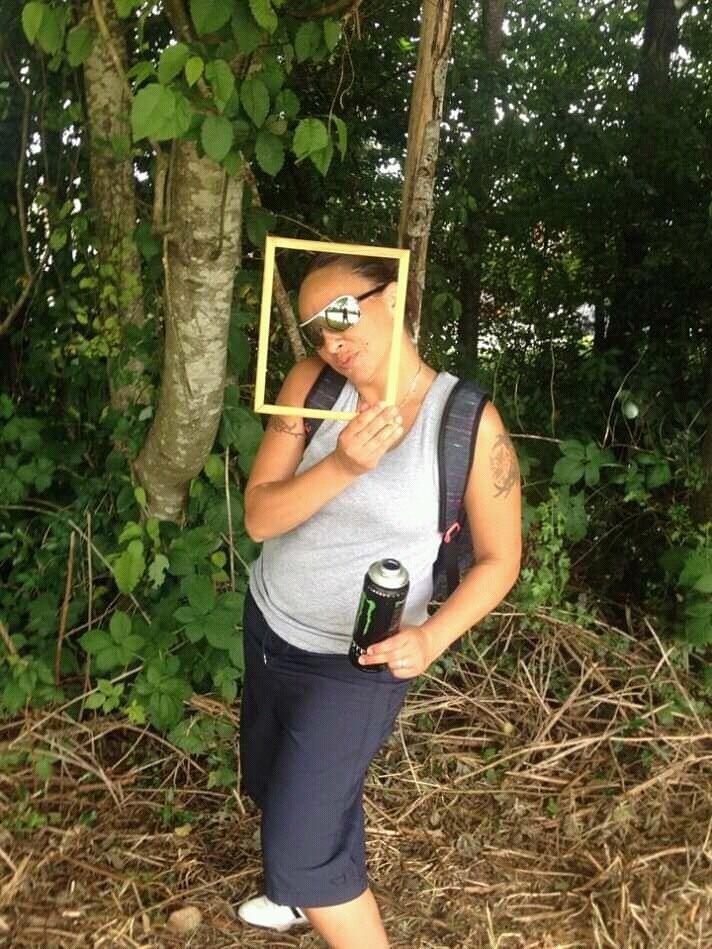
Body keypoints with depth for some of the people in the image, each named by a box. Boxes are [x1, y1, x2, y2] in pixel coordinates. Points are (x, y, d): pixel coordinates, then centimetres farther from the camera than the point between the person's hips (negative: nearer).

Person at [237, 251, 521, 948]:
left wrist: (434, 636, -27)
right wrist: (342, 465, -31)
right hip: (267, 626, 6)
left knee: (297, 852, -2)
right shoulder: (312, 385, -10)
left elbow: (499, 558, -10)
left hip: (357, 661, -5)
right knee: (271, 786, 27)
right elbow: (259, 517, -14)